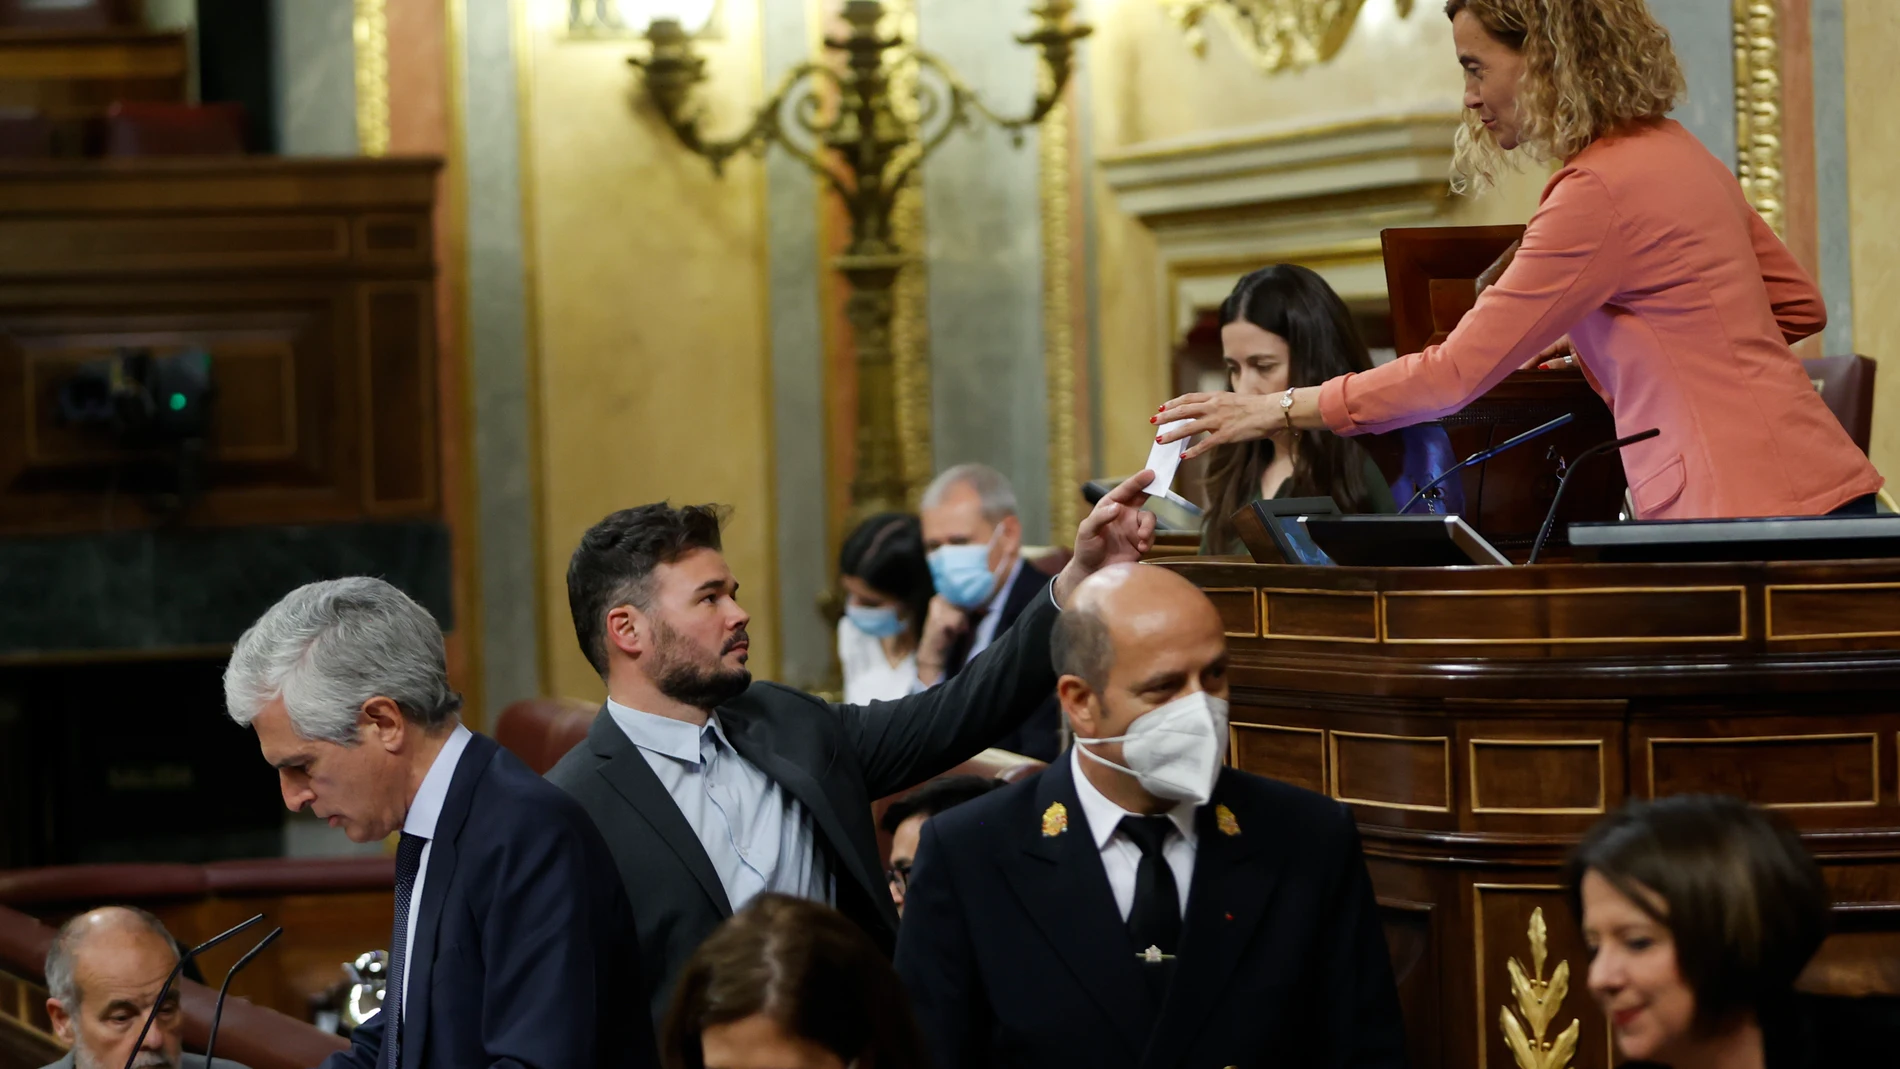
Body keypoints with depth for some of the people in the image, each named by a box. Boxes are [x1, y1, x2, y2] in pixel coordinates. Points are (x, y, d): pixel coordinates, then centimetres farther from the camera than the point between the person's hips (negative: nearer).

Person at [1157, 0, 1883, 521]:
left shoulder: (1601, 189, -13)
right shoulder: (1679, 154, 16)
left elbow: (1457, 372, -13)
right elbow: (1798, 305, 25)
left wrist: (1279, 411, -7)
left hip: (1763, 509, -9)